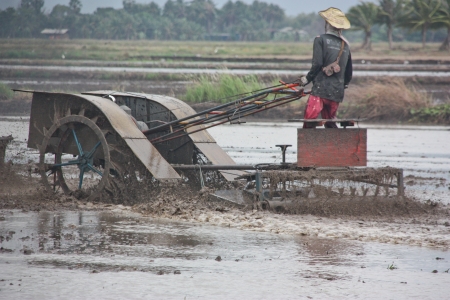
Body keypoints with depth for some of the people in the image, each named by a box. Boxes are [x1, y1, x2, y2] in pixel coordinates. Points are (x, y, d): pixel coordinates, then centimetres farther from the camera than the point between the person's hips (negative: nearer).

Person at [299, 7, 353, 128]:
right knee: (330, 123, 17)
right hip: (337, 92, 6)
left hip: (321, 88, -6)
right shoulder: (345, 44, 14)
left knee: (309, 123, -8)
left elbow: (317, 64, -12)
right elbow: (349, 70, 19)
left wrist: (307, 79, 1)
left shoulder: (321, 40, -3)